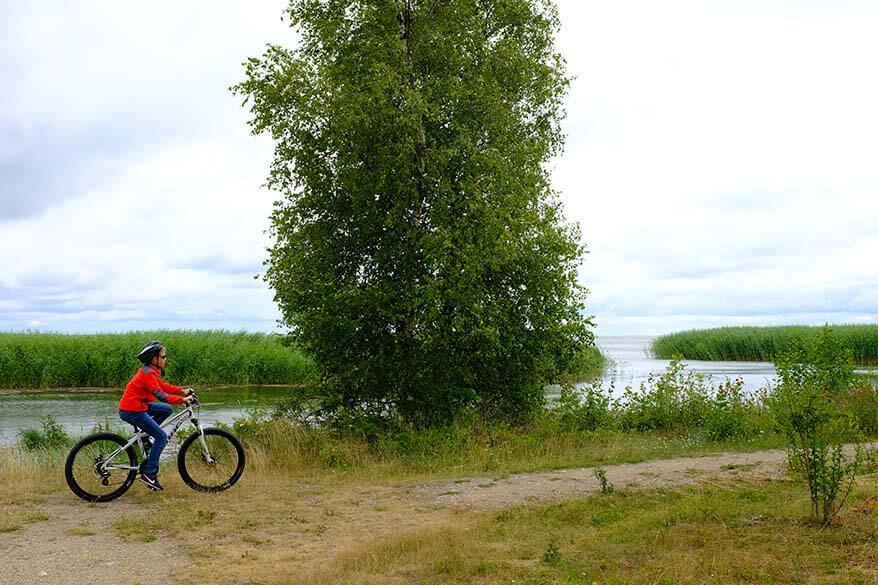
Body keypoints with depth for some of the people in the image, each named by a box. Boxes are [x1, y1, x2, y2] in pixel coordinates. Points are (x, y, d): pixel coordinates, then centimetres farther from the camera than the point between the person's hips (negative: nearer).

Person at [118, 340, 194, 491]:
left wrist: (183, 391, 7)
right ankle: (149, 473, -7)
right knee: (162, 436, -8)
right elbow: (160, 395, -29)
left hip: (136, 406, 10)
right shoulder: (148, 373, -20)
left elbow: (163, 386, 18)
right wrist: (183, 400, -29)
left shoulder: (150, 371, 12)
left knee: (167, 410, 14)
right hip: (132, 411, -10)